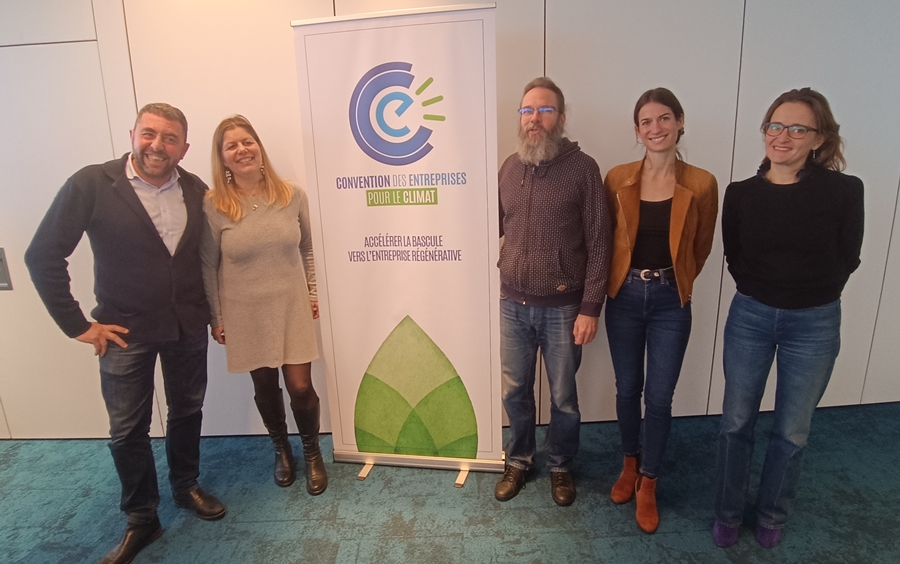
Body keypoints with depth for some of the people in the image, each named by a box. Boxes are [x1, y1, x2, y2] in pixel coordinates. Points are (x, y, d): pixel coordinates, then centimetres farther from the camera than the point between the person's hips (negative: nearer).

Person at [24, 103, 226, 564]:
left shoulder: (196, 190, -2)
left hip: (188, 327, 3)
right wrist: (77, 325, -10)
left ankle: (186, 486, 41)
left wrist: (213, 311, 7)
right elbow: (43, 256, -10)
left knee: (187, 410, 17)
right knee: (127, 430, 8)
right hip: (125, 332, -3)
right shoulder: (91, 184, -12)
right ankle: (140, 520, 29)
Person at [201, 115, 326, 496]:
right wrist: (216, 318, 0)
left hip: (291, 308, 1)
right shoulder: (213, 206, -8)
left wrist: (311, 293, 9)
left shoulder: (292, 195, -4)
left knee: (300, 385, 1)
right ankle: (281, 449, 40)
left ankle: (312, 453, 28)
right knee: (265, 385, 13)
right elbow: (208, 267, -3)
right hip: (246, 314, 0)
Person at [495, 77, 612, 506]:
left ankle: (560, 466, 37)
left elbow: (598, 243, -8)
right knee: (515, 391, 16)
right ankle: (518, 461, 38)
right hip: (513, 305, 3)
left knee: (563, 396, 13)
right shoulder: (509, 168, 5)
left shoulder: (582, 168, -7)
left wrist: (591, 308, -11)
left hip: (563, 308, -3)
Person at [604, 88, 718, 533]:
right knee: (627, 388, 14)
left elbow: (701, 247, 6)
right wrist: (631, 278, 8)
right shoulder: (617, 179, -4)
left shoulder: (700, 184, -7)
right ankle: (629, 464, 38)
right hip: (624, 296, 1)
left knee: (659, 396, 5)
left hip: (670, 301, -1)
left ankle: (648, 482, 27)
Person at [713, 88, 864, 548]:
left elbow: (846, 260, -1)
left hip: (815, 324, -1)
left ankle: (771, 516, 36)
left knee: (792, 432, 12)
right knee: (737, 422, 11)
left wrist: (809, 298, 1)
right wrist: (764, 294, -4)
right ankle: (727, 514, 31)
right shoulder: (741, 193, -4)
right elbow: (735, 259, 3)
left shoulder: (844, 191, -9)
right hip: (750, 316, 1)